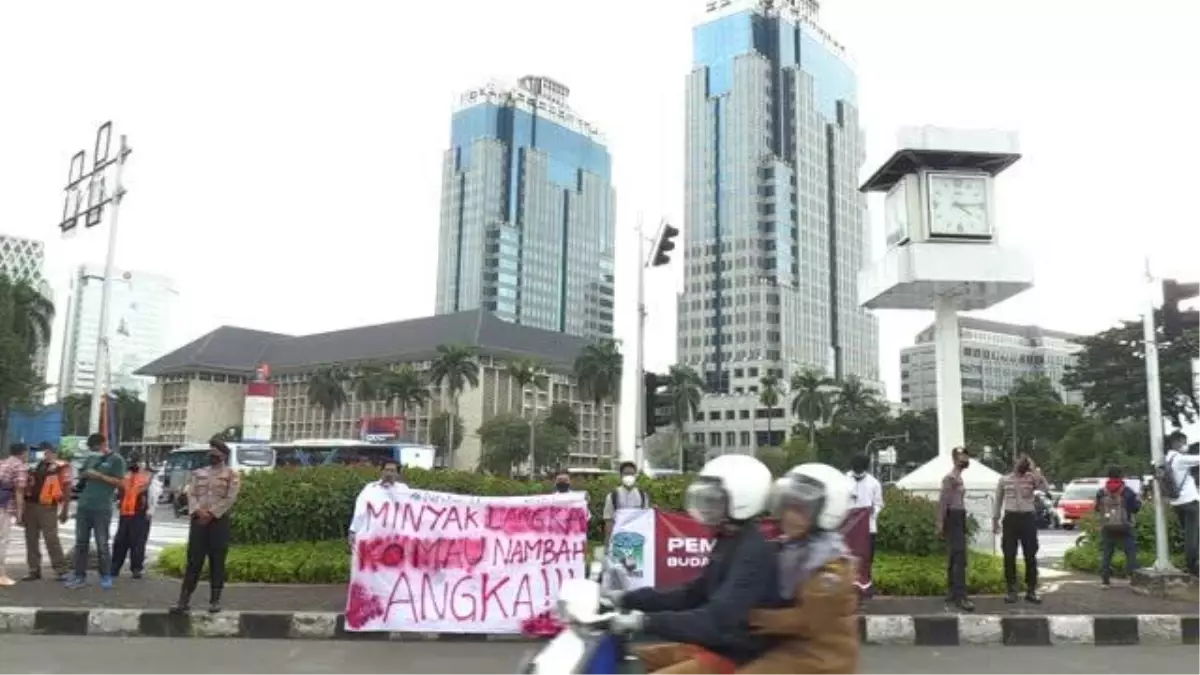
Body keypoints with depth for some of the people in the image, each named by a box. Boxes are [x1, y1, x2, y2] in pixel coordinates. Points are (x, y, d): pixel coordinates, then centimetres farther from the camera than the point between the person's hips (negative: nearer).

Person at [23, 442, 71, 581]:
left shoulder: (61, 467, -2)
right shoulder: (35, 466, 17)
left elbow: (66, 489, -5)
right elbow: (28, 485, 21)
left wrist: (65, 511, -8)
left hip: (47, 507, -6)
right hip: (30, 505, 6)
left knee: (51, 540, -7)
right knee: (31, 539, 8)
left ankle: (61, 570, -3)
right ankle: (34, 570, 15)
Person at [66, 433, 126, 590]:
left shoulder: (116, 460, -3)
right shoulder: (91, 459, 14)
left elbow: (120, 482, -8)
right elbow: (80, 475, 24)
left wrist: (99, 476, -16)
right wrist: (84, 474, 1)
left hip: (102, 509, -6)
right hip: (83, 506, 6)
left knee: (102, 544, -1)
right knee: (81, 543, 7)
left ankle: (106, 576, 9)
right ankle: (80, 576, 12)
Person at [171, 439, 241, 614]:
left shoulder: (232, 475, 2)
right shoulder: (198, 473, 15)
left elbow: (230, 498, -7)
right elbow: (191, 494, 5)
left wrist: (211, 513, -14)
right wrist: (198, 511, -13)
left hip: (219, 521, -3)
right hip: (198, 520, 3)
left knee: (217, 562, 2)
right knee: (193, 560, 1)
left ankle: (215, 600, 9)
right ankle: (184, 600, 3)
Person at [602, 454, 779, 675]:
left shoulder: (754, 552, -22)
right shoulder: (728, 542, 10)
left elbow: (717, 620, -31)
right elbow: (694, 595, 15)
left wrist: (645, 622, -34)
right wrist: (626, 599, 8)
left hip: (737, 657, -10)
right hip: (713, 644, 10)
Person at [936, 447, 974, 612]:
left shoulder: (958, 477, 17)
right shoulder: (950, 477, -13)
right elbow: (943, 501, -19)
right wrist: (940, 524, -23)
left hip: (959, 518, 10)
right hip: (953, 518, -10)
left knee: (954, 557, 13)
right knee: (960, 557, -15)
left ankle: (953, 592, 20)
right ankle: (960, 597, -18)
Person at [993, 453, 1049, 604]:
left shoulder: (1032, 478, 2)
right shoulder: (1004, 480, 5)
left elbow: (1046, 487, -19)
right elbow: (998, 502, 12)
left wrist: (1034, 469, -15)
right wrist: (995, 520, 9)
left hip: (1028, 519, 0)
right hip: (1010, 519, 1)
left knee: (1030, 556, 3)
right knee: (1009, 557, 2)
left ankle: (1031, 591, 12)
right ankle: (1012, 591, 11)